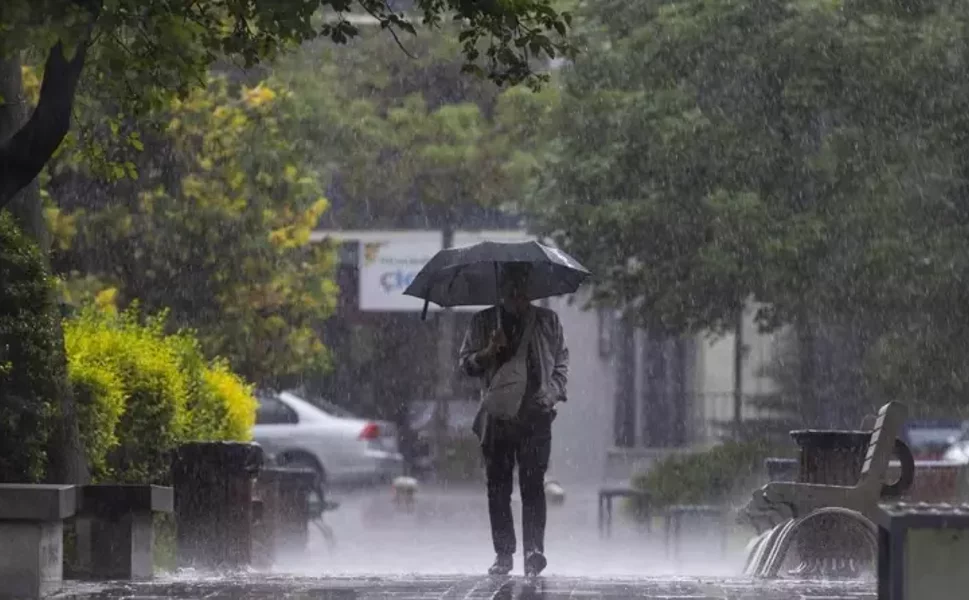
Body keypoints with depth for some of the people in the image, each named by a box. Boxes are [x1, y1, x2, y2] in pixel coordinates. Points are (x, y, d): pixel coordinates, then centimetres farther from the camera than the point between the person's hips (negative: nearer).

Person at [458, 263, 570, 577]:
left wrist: (553, 392, 0)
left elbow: (561, 361, 17)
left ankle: (534, 551, -19)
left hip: (535, 416, -1)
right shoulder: (483, 322, 11)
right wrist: (488, 352, -11)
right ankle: (503, 554, 8)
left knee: (532, 485, -12)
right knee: (498, 488, 1)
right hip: (497, 416, 1)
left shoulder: (547, 321, 12)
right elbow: (466, 363, 9)